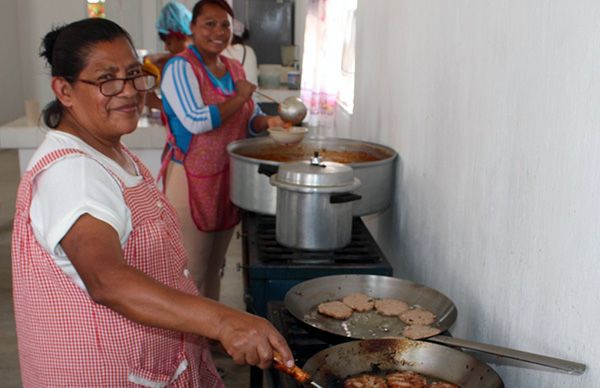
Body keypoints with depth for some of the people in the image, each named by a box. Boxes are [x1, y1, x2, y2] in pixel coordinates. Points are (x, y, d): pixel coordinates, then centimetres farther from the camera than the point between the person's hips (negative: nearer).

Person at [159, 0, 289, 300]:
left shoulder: (235, 69, 11)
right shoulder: (180, 67, -11)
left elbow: (250, 119, 17)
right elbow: (195, 120, -24)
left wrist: (267, 121, -5)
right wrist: (240, 98, -16)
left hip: (229, 179, 7)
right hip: (192, 181, -7)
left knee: (215, 267, 19)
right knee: (191, 271, 0)